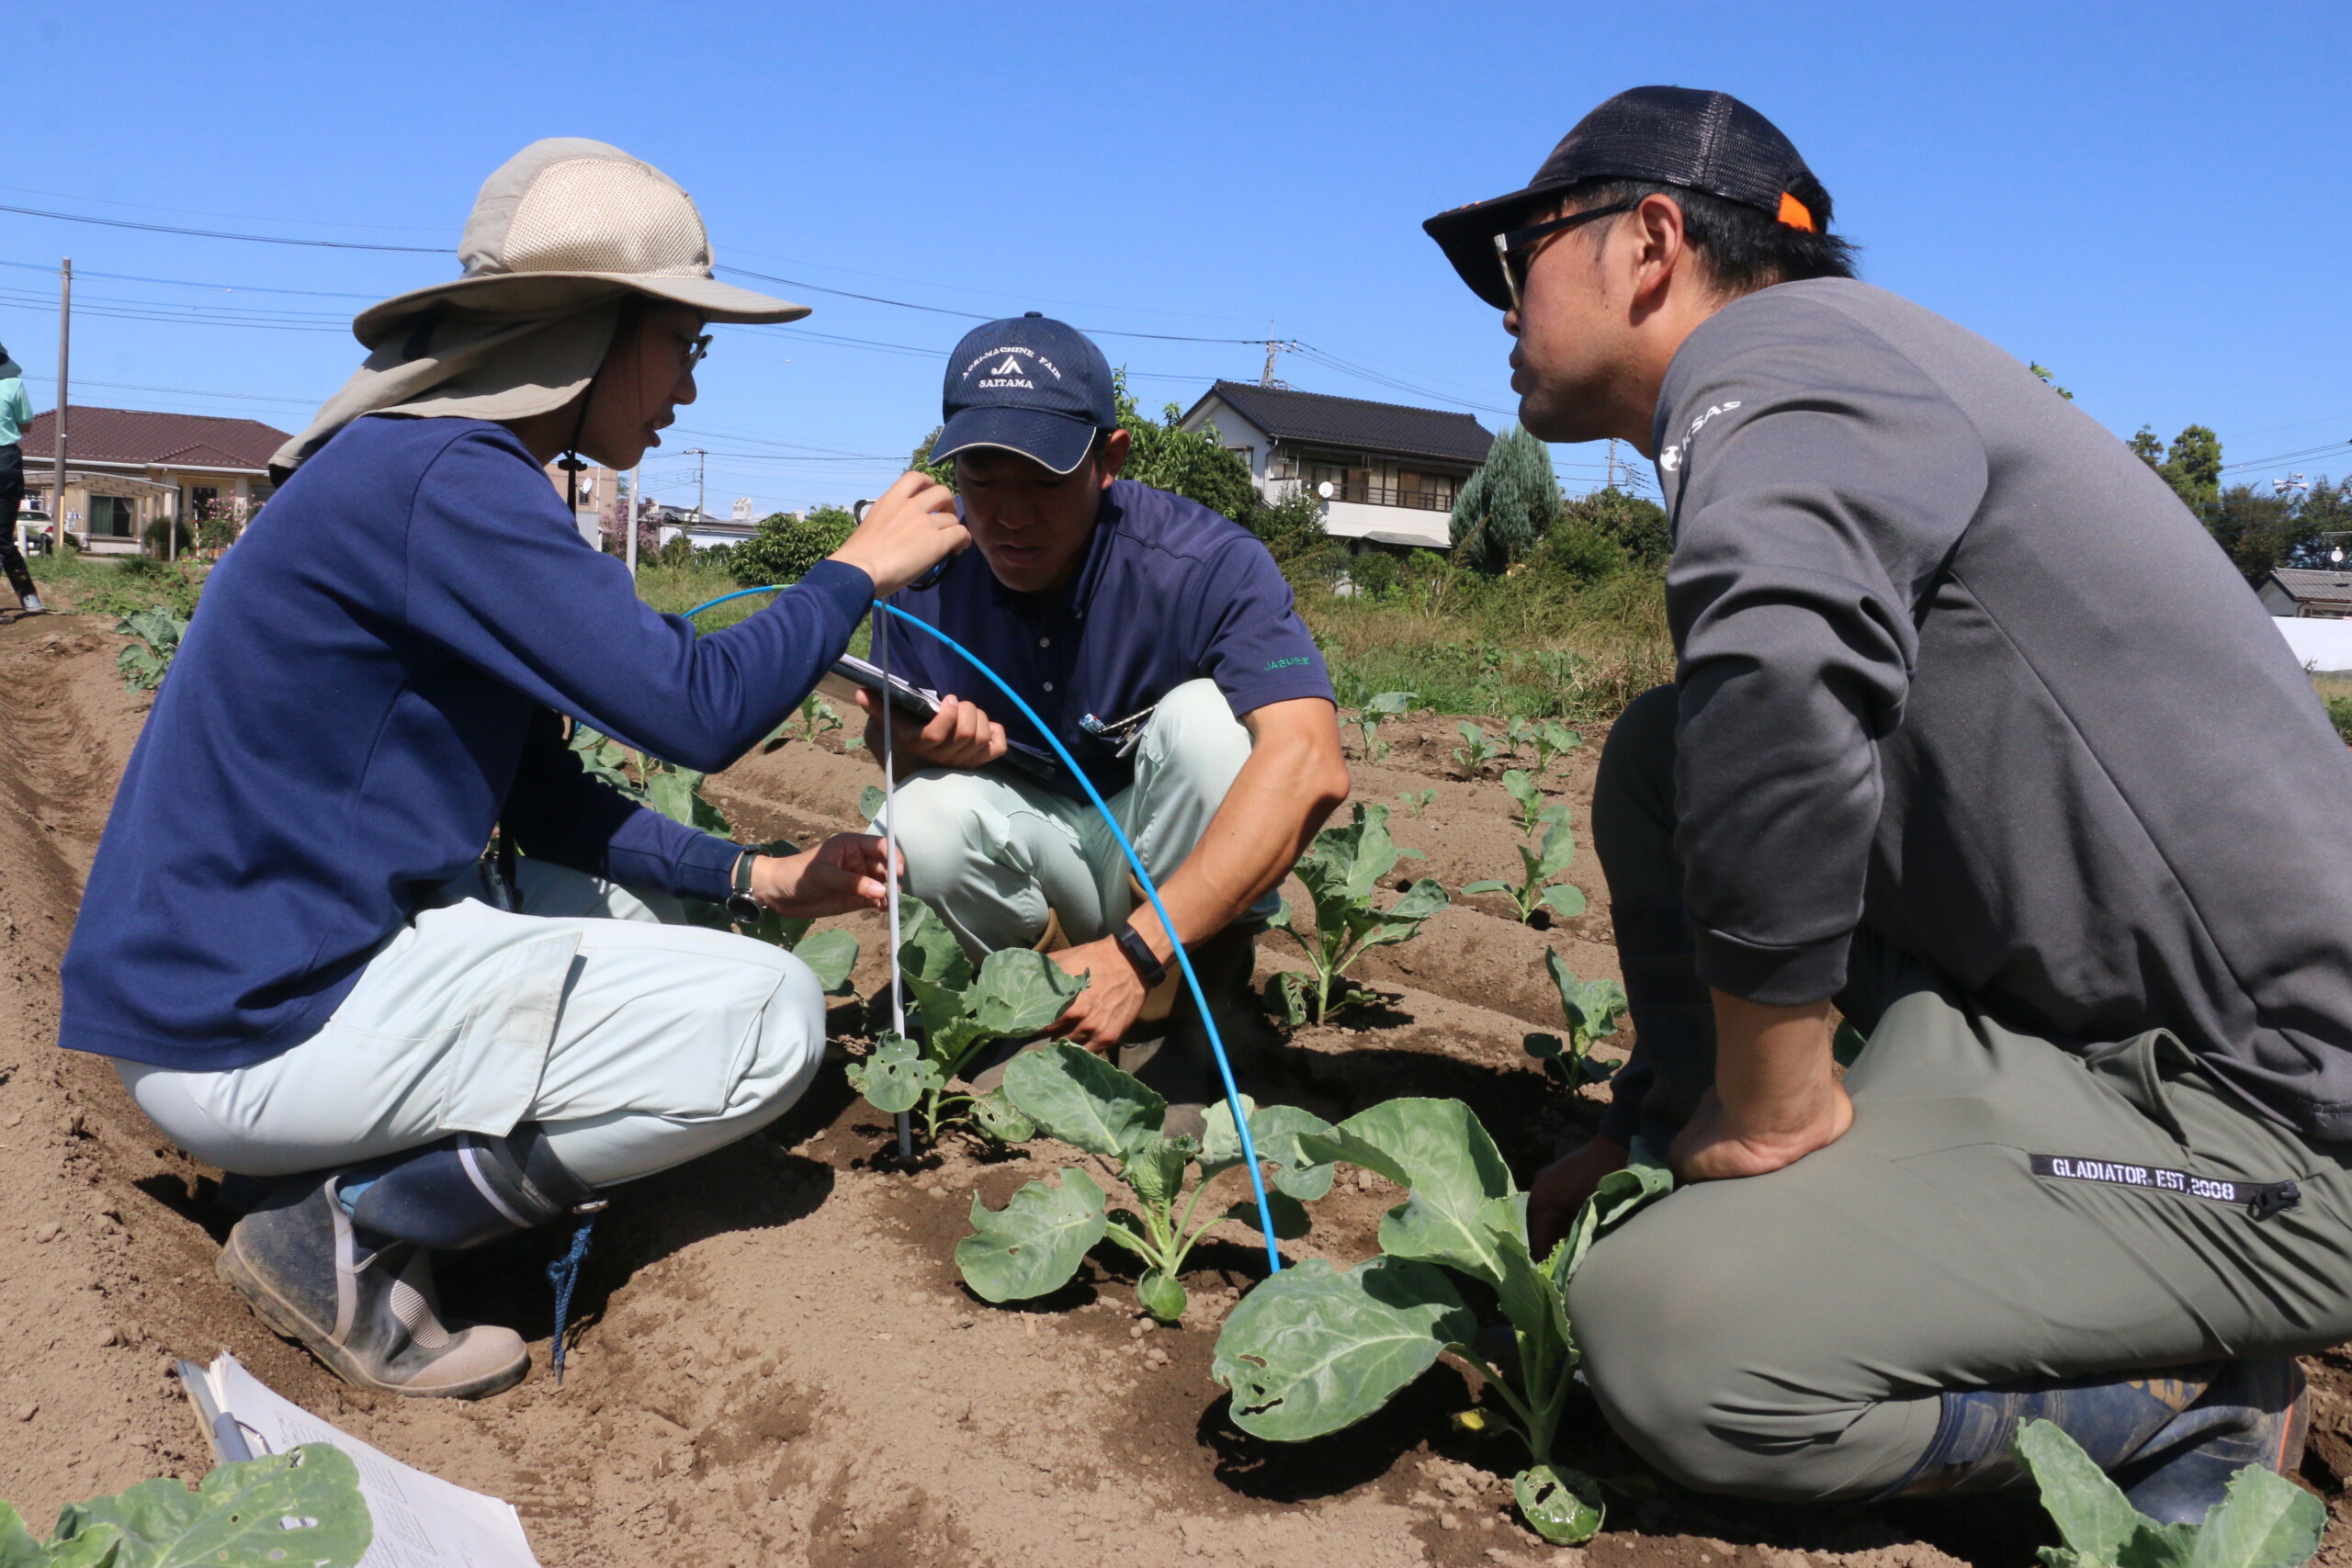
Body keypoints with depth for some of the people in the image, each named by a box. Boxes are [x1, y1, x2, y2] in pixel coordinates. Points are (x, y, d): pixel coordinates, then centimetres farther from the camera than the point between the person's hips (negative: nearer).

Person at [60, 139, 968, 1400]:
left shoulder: (459, 477, 13)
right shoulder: (443, 478, -18)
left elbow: (547, 802, 14)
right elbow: (697, 709, -22)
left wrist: (751, 878, 6)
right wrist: (859, 569, -7)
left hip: (272, 955, 10)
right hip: (252, 1023, -10)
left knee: (637, 907, 24)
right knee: (770, 1016, -12)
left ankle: (370, 1181, 9)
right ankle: (347, 1231, -6)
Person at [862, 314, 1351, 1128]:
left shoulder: (1206, 563, -26)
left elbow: (1309, 767, -39)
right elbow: (889, 739, 0)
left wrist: (1135, 952, -44)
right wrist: (918, 743, -28)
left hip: (1190, 860, -2)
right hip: (1042, 858, 3)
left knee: (1204, 716, -30)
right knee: (932, 816, -26)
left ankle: (1186, 1021, -15)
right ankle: (1057, 1012, -1)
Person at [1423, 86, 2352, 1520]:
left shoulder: (1782, 345, -13)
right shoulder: (1817, 385, 19)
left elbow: (1779, 660, -37)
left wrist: (1775, 1098, -23)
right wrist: (1650, 1133, 23)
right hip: (2061, 1015, 9)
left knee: (1672, 1341, -21)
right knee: (1666, 759, 7)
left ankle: (2198, 1402, 0)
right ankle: (1733, 1200, 10)